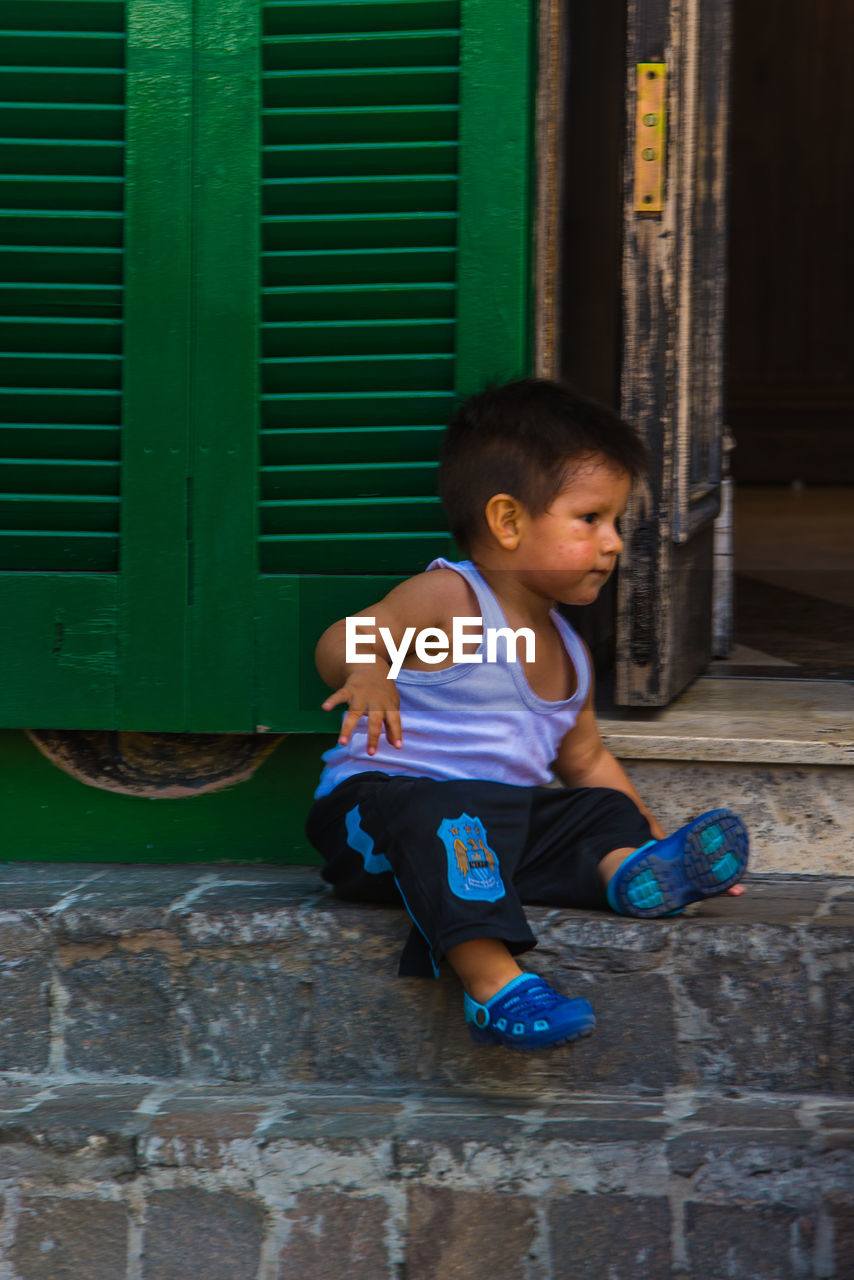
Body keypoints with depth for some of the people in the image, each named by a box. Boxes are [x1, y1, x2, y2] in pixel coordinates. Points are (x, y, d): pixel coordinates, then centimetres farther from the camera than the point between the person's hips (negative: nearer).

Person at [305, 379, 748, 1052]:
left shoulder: (567, 655, 16)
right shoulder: (447, 599, -9)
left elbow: (586, 760, 28)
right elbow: (338, 645, -11)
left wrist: (657, 837, 19)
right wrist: (365, 675, -36)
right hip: (378, 799, -9)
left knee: (603, 806, 2)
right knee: (448, 817, -39)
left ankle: (628, 868, -32)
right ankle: (494, 981, -54)